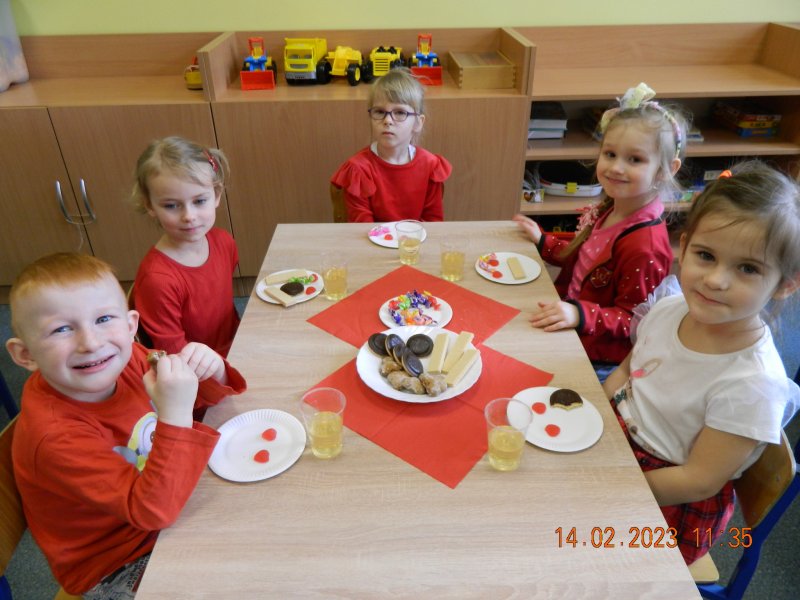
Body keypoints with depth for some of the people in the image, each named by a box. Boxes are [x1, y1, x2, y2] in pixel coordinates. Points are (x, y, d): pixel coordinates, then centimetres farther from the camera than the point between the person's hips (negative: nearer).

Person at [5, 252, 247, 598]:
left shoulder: (127, 359, -16)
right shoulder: (56, 437, -33)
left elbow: (204, 398, 0)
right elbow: (153, 510, -36)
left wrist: (211, 371, -23)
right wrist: (175, 415, -46)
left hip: (167, 506, 6)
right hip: (116, 567, -6)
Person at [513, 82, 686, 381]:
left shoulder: (645, 246, -26)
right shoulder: (607, 211, 0)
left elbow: (634, 321, -20)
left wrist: (580, 315, -34)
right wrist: (542, 240, 15)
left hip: (600, 364, -8)